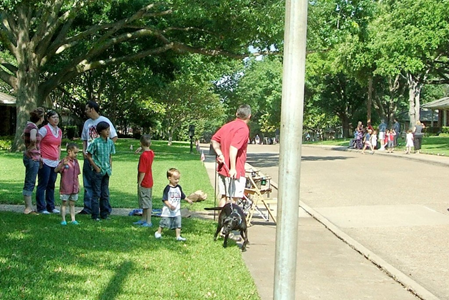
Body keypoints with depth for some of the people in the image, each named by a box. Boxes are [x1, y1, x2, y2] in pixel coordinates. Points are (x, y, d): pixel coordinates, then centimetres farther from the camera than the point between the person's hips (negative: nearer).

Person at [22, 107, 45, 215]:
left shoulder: (29, 125, 11)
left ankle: (29, 207, 20)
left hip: (29, 157, 9)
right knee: (30, 183, -4)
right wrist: (32, 146, -20)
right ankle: (28, 208, 0)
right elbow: (33, 138, -38)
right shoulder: (33, 127, -17)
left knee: (29, 183, 13)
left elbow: (23, 136, 31)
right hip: (33, 158, -9)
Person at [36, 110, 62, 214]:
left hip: (55, 162, 7)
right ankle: (41, 208, 3)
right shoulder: (45, 129, -8)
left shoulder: (59, 131, 13)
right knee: (43, 185, -2)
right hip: (45, 162, -7)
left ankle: (51, 206, 19)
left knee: (51, 185, 12)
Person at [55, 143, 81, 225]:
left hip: (74, 188, 6)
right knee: (64, 203, 4)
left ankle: (73, 219, 18)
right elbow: (56, 170, -25)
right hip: (65, 188, -6)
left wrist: (78, 185, 15)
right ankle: (63, 220, 10)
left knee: (72, 204, 13)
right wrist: (62, 164, -42)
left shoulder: (76, 162, 8)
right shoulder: (64, 161, -12)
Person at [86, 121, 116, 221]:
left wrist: (110, 168, 5)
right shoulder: (96, 142, -11)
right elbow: (89, 156, -6)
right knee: (96, 194, 0)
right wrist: (96, 167, -10)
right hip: (98, 171, -5)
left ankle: (104, 214, 19)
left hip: (106, 171, 5)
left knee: (105, 194, 11)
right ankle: (95, 215, 6)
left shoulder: (110, 142, 4)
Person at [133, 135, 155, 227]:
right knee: (146, 202, 17)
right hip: (149, 182, 9)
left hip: (144, 182, -9)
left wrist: (139, 183, -16)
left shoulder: (143, 155, -22)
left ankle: (148, 222, 3)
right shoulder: (151, 153, 2)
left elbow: (142, 172, -23)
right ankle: (143, 219, 28)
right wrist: (142, 149, 16)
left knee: (147, 203, -2)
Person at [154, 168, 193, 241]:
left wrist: (188, 200, 10)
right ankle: (158, 233, 26)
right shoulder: (168, 188, -14)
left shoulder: (179, 187, 5)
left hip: (177, 211, 5)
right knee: (164, 222, 6)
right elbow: (165, 200, -17)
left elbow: (183, 196, 19)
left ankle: (178, 236, 12)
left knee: (178, 224, 4)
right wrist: (170, 206, -28)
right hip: (167, 211, -5)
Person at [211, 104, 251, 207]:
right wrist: (233, 168, -27)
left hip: (223, 168, 8)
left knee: (224, 197, 14)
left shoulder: (227, 126, 11)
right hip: (235, 171, -8)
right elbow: (233, 148, -25)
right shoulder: (243, 129, -14)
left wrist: (219, 153, 6)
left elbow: (214, 140, 16)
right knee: (233, 198, -3)